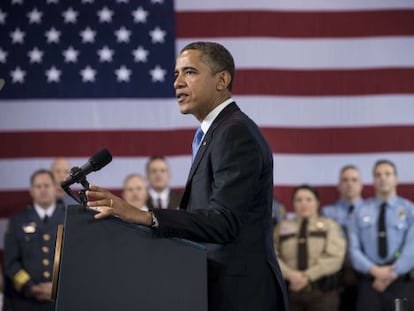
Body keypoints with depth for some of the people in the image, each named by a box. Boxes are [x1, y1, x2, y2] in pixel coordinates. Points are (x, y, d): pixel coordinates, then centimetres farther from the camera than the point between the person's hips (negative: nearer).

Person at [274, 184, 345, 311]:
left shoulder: (329, 226, 9)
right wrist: (290, 274, -15)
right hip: (289, 290, 2)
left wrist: (308, 276, -14)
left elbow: (334, 257, -6)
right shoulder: (282, 227, 14)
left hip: (321, 291, -1)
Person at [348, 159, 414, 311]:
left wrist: (392, 274, -13)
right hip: (369, 283, 1)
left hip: (401, 283, -1)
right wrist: (374, 270, -13)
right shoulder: (361, 212, 9)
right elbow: (354, 248, 2)